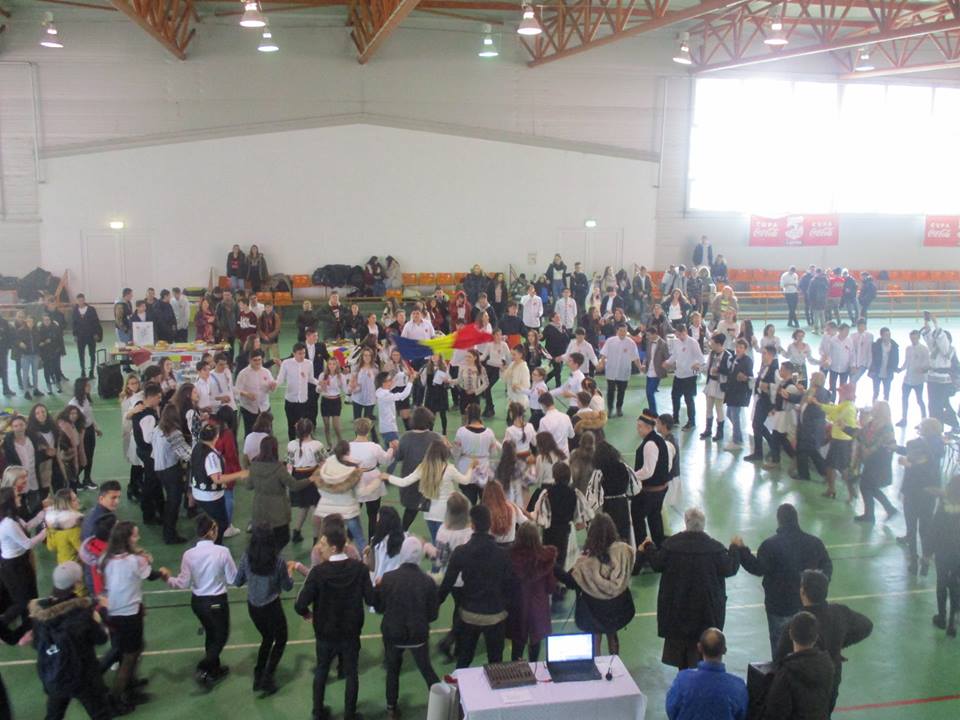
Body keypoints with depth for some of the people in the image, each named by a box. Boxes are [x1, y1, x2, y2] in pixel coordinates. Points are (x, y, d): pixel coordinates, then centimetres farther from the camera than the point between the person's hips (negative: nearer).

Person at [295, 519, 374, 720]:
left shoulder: (318, 572, -23)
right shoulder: (359, 568, -18)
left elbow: (300, 605, -23)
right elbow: (371, 600, -15)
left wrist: (307, 613, -1)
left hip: (325, 633, 0)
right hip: (351, 633, 1)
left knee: (321, 671, 23)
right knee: (351, 673, 18)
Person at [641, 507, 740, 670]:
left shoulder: (671, 543, -13)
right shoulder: (714, 547, -17)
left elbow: (657, 564, -2)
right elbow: (729, 569, -9)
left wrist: (648, 548, 15)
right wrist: (734, 550, 7)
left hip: (677, 604, 2)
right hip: (706, 607, -1)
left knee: (679, 638, 17)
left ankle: (683, 670, 26)